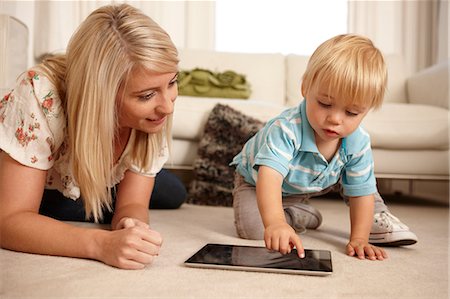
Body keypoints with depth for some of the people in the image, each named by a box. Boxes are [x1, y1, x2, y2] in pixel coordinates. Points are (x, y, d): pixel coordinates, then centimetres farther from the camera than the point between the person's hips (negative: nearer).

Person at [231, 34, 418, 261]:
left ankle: (378, 218, 14)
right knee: (251, 228, -25)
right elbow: (270, 176, -58)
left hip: (316, 182, 4)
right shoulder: (286, 128, -44)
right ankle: (301, 215, 0)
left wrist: (359, 239, -24)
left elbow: (361, 192, -16)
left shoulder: (358, 142, -25)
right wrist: (275, 222, -74)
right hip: (255, 181, -3)